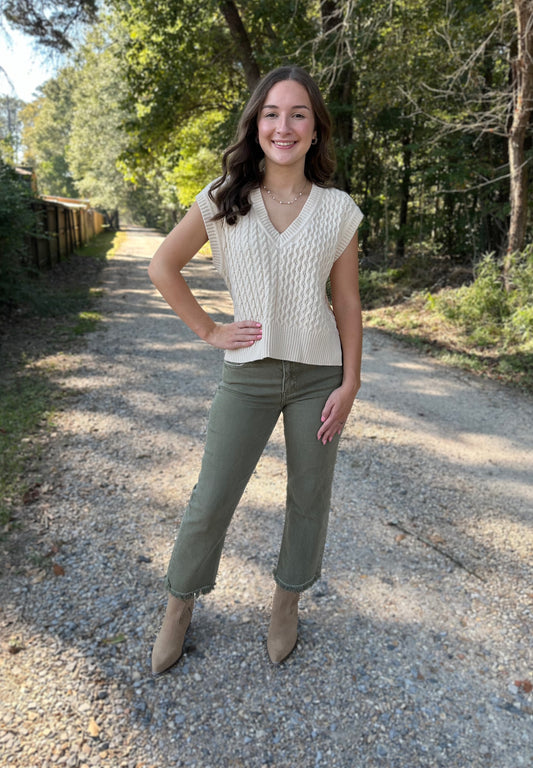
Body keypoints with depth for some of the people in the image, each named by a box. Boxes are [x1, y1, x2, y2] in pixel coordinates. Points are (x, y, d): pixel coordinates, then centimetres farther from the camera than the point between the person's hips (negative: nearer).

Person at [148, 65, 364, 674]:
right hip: (248, 375, -1)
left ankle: (286, 602, 37)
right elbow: (163, 267, 5)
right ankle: (179, 608, 30)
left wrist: (349, 383, -1)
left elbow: (347, 303, 3)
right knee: (209, 502, 5)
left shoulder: (338, 210, 1)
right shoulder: (224, 199, 0)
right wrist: (208, 330, -1)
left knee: (309, 497, 12)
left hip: (318, 375, 1)